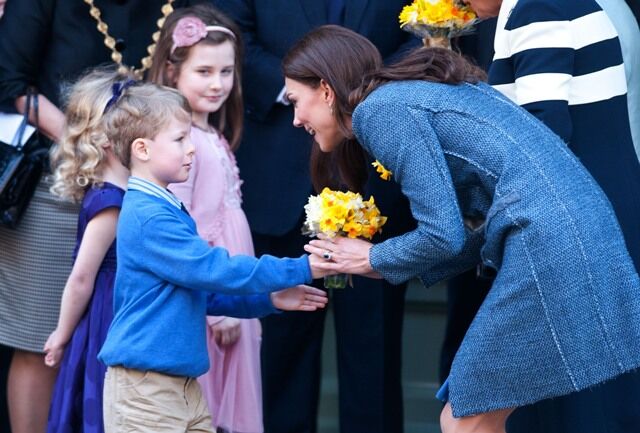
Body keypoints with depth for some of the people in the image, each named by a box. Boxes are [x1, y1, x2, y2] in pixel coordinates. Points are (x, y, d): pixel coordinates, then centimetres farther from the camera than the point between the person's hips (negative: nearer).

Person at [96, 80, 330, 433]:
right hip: (144, 390, -10)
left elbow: (204, 292, 22)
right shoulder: (149, 219, -18)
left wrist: (268, 300, 12)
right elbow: (216, 270, -20)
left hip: (183, 385, 10)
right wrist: (302, 269, -14)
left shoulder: (167, 212, 15)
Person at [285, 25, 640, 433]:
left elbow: (445, 234, -11)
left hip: (547, 243, -9)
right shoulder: (414, 92, 22)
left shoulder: (380, 109, -5)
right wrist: (393, 264, 16)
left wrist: (374, 259, 7)